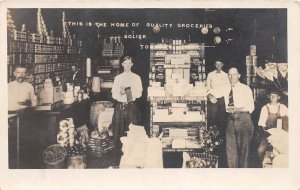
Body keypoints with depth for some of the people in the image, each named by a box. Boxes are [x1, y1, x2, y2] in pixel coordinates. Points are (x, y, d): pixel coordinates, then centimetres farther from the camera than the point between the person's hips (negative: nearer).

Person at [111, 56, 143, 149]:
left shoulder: (136, 78, 6)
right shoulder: (118, 78, 9)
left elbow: (139, 94, 0)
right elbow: (114, 95, 5)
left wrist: (127, 91, -15)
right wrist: (120, 92, -18)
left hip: (132, 106, -1)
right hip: (120, 107, 1)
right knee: (118, 131, 1)